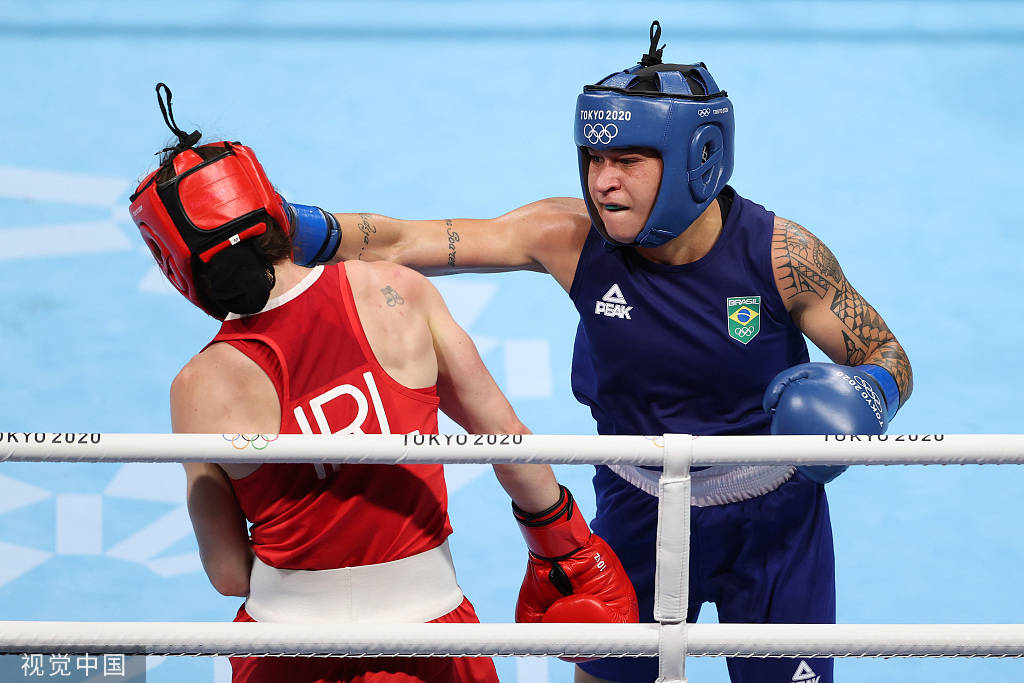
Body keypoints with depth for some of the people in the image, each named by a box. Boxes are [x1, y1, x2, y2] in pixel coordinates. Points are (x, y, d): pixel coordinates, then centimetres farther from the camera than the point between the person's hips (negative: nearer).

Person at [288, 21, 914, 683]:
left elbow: (888, 356, -11)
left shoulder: (778, 253, -23)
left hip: (771, 513, -1)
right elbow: (403, 243, -20)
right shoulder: (573, 238, -20)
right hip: (641, 503, 2)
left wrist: (871, 392, -34)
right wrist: (304, 234, -36)